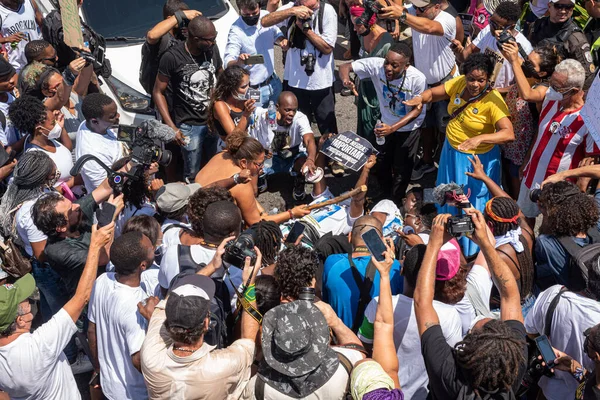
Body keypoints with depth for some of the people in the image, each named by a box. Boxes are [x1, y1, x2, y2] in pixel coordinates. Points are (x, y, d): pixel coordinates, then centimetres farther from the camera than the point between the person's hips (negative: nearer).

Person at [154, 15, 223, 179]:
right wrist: (171, 127, -15)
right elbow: (158, 92, -8)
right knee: (193, 174, 6)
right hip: (189, 126, -4)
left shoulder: (212, 49, -4)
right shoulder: (172, 57, -17)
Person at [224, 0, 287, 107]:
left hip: (274, 81, 6)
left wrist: (282, 41, -10)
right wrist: (238, 61, -51)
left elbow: (276, 34, 13)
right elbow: (228, 62, -28)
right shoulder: (236, 30, -24)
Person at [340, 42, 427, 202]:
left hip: (409, 128, -3)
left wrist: (392, 128, -35)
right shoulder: (377, 65, -30)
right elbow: (345, 67, -22)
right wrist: (346, 79, -47)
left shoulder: (417, 79, -34)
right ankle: (385, 197, 44)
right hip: (386, 124, 3)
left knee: (401, 169, 10)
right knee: (381, 166, 17)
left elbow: (417, 109, -23)